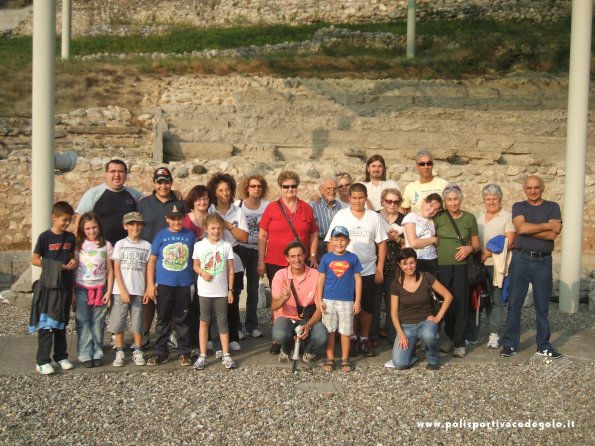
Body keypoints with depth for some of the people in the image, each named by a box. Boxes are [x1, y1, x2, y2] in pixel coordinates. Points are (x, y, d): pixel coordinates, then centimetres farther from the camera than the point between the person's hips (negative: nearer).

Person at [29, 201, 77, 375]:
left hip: (65, 284, 5)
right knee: (46, 323, -5)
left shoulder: (70, 237, 7)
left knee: (61, 323, 13)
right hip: (49, 284, -5)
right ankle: (42, 361, -1)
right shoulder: (45, 237, -8)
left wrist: (73, 262, -3)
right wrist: (57, 266, -14)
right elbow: (35, 260, -7)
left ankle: (61, 356, 23)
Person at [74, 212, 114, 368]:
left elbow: (110, 271, 4)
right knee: (83, 324, 1)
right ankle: (86, 355, 8)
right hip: (82, 289, 0)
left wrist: (109, 291, -3)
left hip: (100, 290, 1)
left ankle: (97, 354, 13)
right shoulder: (79, 245, 1)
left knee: (98, 324, 5)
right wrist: (72, 293, -4)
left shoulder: (106, 245, 2)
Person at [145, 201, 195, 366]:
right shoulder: (161, 235, -1)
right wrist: (150, 284, -3)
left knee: (183, 319, 9)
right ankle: (160, 352, 17)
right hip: (163, 284, 0)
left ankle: (184, 352, 18)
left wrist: (196, 280, 5)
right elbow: (152, 260, 2)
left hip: (184, 284, 0)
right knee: (163, 319, 8)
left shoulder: (190, 235, 2)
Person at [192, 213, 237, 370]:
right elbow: (195, 265, 7)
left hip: (221, 291, 0)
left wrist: (230, 290, 0)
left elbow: (230, 269, 1)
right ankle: (202, 356, 12)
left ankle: (226, 355, 12)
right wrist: (202, 272, -15)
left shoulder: (226, 246, -1)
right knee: (204, 322, 6)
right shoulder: (199, 245, -1)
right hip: (205, 291, 0)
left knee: (223, 322, 6)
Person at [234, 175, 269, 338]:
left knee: (253, 288, 10)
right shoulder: (238, 205, -5)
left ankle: (251, 324, 19)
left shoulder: (267, 206, -1)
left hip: (257, 251, 2)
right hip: (240, 249, -2)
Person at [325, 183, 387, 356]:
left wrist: (380, 269, -1)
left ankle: (364, 339, 22)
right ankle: (351, 338, 20)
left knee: (367, 306, 7)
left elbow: (382, 244, 4)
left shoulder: (374, 217, 3)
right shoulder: (341, 216, -1)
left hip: (369, 271, 1)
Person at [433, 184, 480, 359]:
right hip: (441, 267, 0)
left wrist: (470, 248, -7)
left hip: (462, 267, 0)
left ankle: (459, 344, 6)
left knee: (460, 304, -2)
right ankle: (449, 338, 17)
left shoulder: (469, 218, 7)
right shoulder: (438, 218, 3)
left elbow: (477, 244, 13)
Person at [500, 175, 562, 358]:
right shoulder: (518, 207, 5)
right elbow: (521, 227, -14)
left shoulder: (552, 207, 5)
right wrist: (546, 225, -9)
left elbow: (553, 234, -10)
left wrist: (527, 229, -11)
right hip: (521, 259, 0)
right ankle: (509, 344, 9)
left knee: (542, 305, 7)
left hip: (543, 261, 0)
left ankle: (544, 345, 17)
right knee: (514, 303, 2)